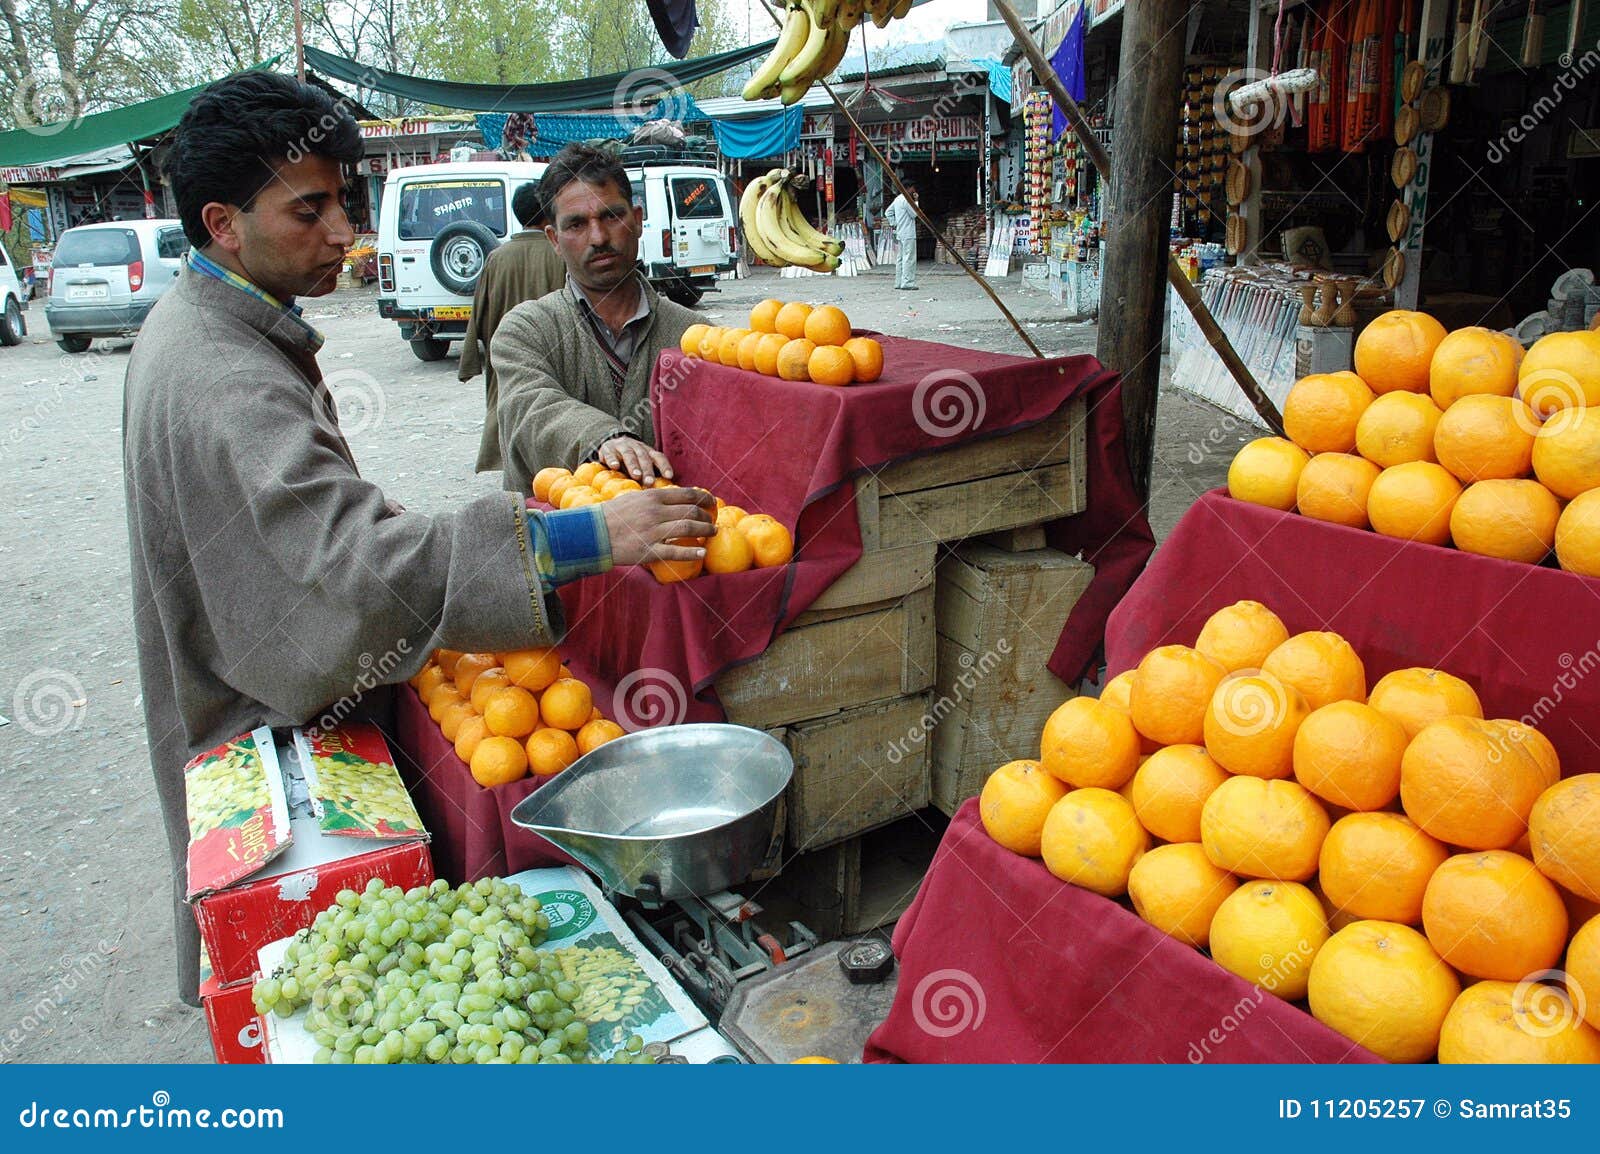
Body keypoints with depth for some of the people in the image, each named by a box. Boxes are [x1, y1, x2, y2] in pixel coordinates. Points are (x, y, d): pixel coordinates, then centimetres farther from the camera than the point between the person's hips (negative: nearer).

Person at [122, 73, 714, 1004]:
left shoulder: (202, 324, 5)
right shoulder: (221, 384, -31)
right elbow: (356, 558, -44)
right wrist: (585, 537, -49)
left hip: (261, 700, 10)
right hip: (270, 733, -10)